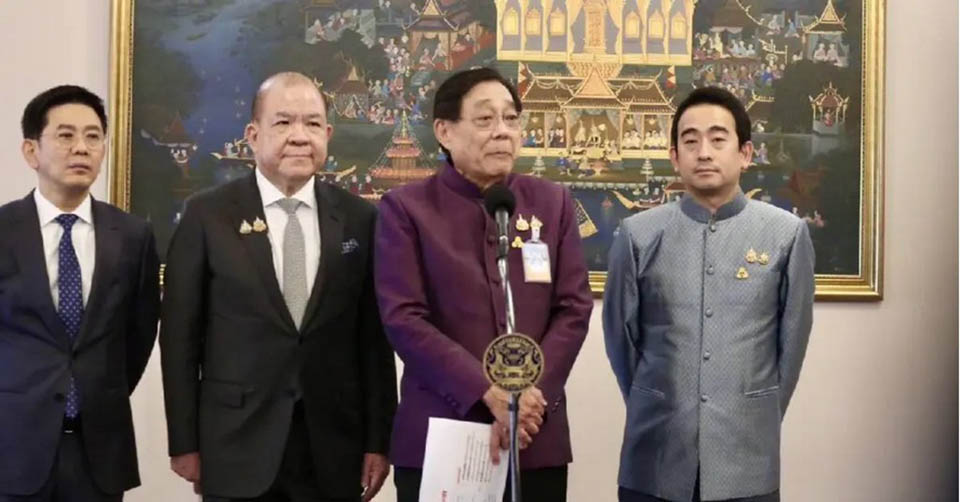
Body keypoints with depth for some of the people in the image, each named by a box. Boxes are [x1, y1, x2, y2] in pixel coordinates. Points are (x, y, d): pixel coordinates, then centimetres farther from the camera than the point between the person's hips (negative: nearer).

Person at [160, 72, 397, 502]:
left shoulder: (359, 219, 3)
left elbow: (375, 337, 4)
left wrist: (378, 441, 2)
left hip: (334, 451, 2)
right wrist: (184, 443, -3)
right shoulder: (208, 215, -1)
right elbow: (180, 335, -1)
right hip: (237, 449, -1)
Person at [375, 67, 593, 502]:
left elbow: (574, 308, 4)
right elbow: (403, 319, -8)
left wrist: (529, 395, -10)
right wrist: (490, 394, -16)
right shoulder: (406, 208, 0)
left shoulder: (553, 202, 9)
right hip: (437, 436, -2)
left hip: (538, 438, 3)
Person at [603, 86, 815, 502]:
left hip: (745, 458, -1)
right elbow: (620, 337, 8)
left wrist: (755, 422, 10)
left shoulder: (787, 235, -2)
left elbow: (792, 343, 4)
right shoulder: (638, 235, 0)